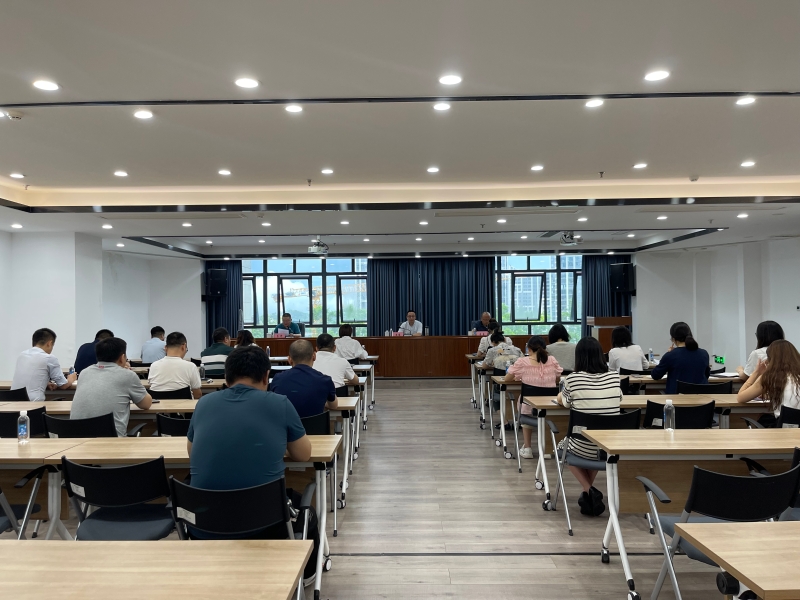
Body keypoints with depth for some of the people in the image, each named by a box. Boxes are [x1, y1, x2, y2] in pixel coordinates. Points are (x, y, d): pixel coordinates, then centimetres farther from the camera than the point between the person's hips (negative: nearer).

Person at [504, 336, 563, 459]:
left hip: (529, 407, -2)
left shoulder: (522, 362, -8)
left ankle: (527, 448, 31)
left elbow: (507, 379, 2)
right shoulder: (552, 361, -1)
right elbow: (557, 380, 14)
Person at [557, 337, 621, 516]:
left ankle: (588, 491, 14)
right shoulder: (615, 377, -1)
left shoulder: (573, 378, -10)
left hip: (584, 448, -4)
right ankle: (589, 492, 36)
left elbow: (564, 402, 12)